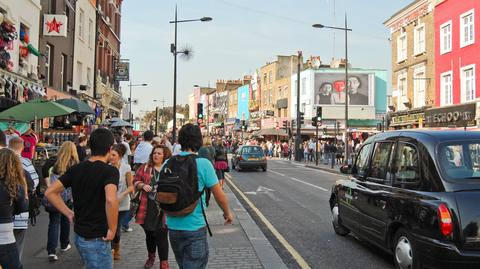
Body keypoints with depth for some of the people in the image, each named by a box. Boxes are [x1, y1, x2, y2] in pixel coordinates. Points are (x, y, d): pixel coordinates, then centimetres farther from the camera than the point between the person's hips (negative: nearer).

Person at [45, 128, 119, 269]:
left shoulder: (76, 169, 3)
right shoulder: (110, 170, -17)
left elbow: (50, 192, 4)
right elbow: (110, 199, -35)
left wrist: (69, 213, 8)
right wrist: (112, 229, -22)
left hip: (79, 235, 7)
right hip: (97, 238, -7)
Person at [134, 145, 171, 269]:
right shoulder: (145, 167, 4)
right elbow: (135, 182, 8)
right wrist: (143, 185, -11)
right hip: (147, 208, 3)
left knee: (161, 237, -1)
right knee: (149, 235, 19)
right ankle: (151, 257, 42)